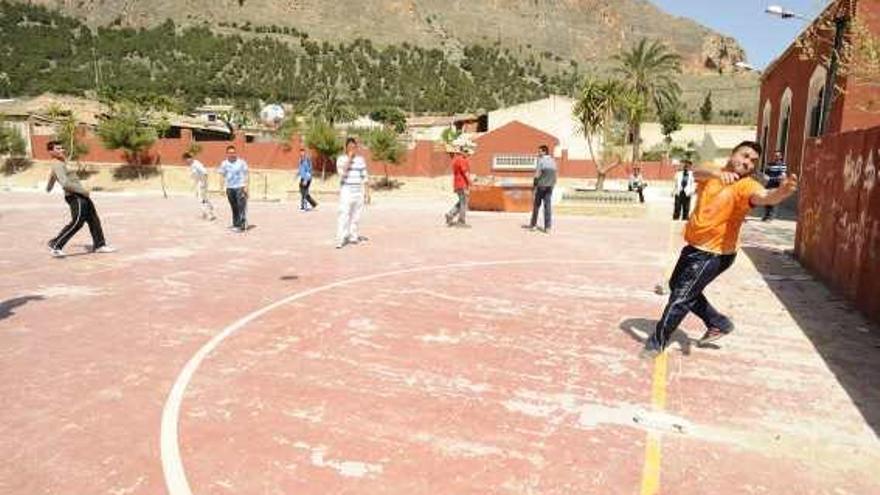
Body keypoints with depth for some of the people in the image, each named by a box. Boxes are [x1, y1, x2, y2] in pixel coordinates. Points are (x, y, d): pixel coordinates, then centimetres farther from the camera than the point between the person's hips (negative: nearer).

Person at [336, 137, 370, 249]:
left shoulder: (361, 159, 8)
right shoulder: (341, 159, -3)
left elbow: (365, 177, 12)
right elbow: (342, 172, -21)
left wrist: (367, 192, 8)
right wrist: (349, 157, -17)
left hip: (359, 192, 4)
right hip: (346, 192, -4)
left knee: (356, 217, 9)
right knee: (343, 216, -12)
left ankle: (353, 237, 20)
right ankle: (340, 240, -15)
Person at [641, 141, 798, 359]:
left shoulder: (746, 186, -17)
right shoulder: (712, 175, -2)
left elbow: (765, 196, -38)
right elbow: (697, 172, -24)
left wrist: (783, 191, -61)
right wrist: (717, 173, -46)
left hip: (714, 253, -7)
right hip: (694, 246, 8)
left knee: (681, 296, -7)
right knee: (676, 285, 23)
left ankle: (657, 343, 11)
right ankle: (718, 323, 37)